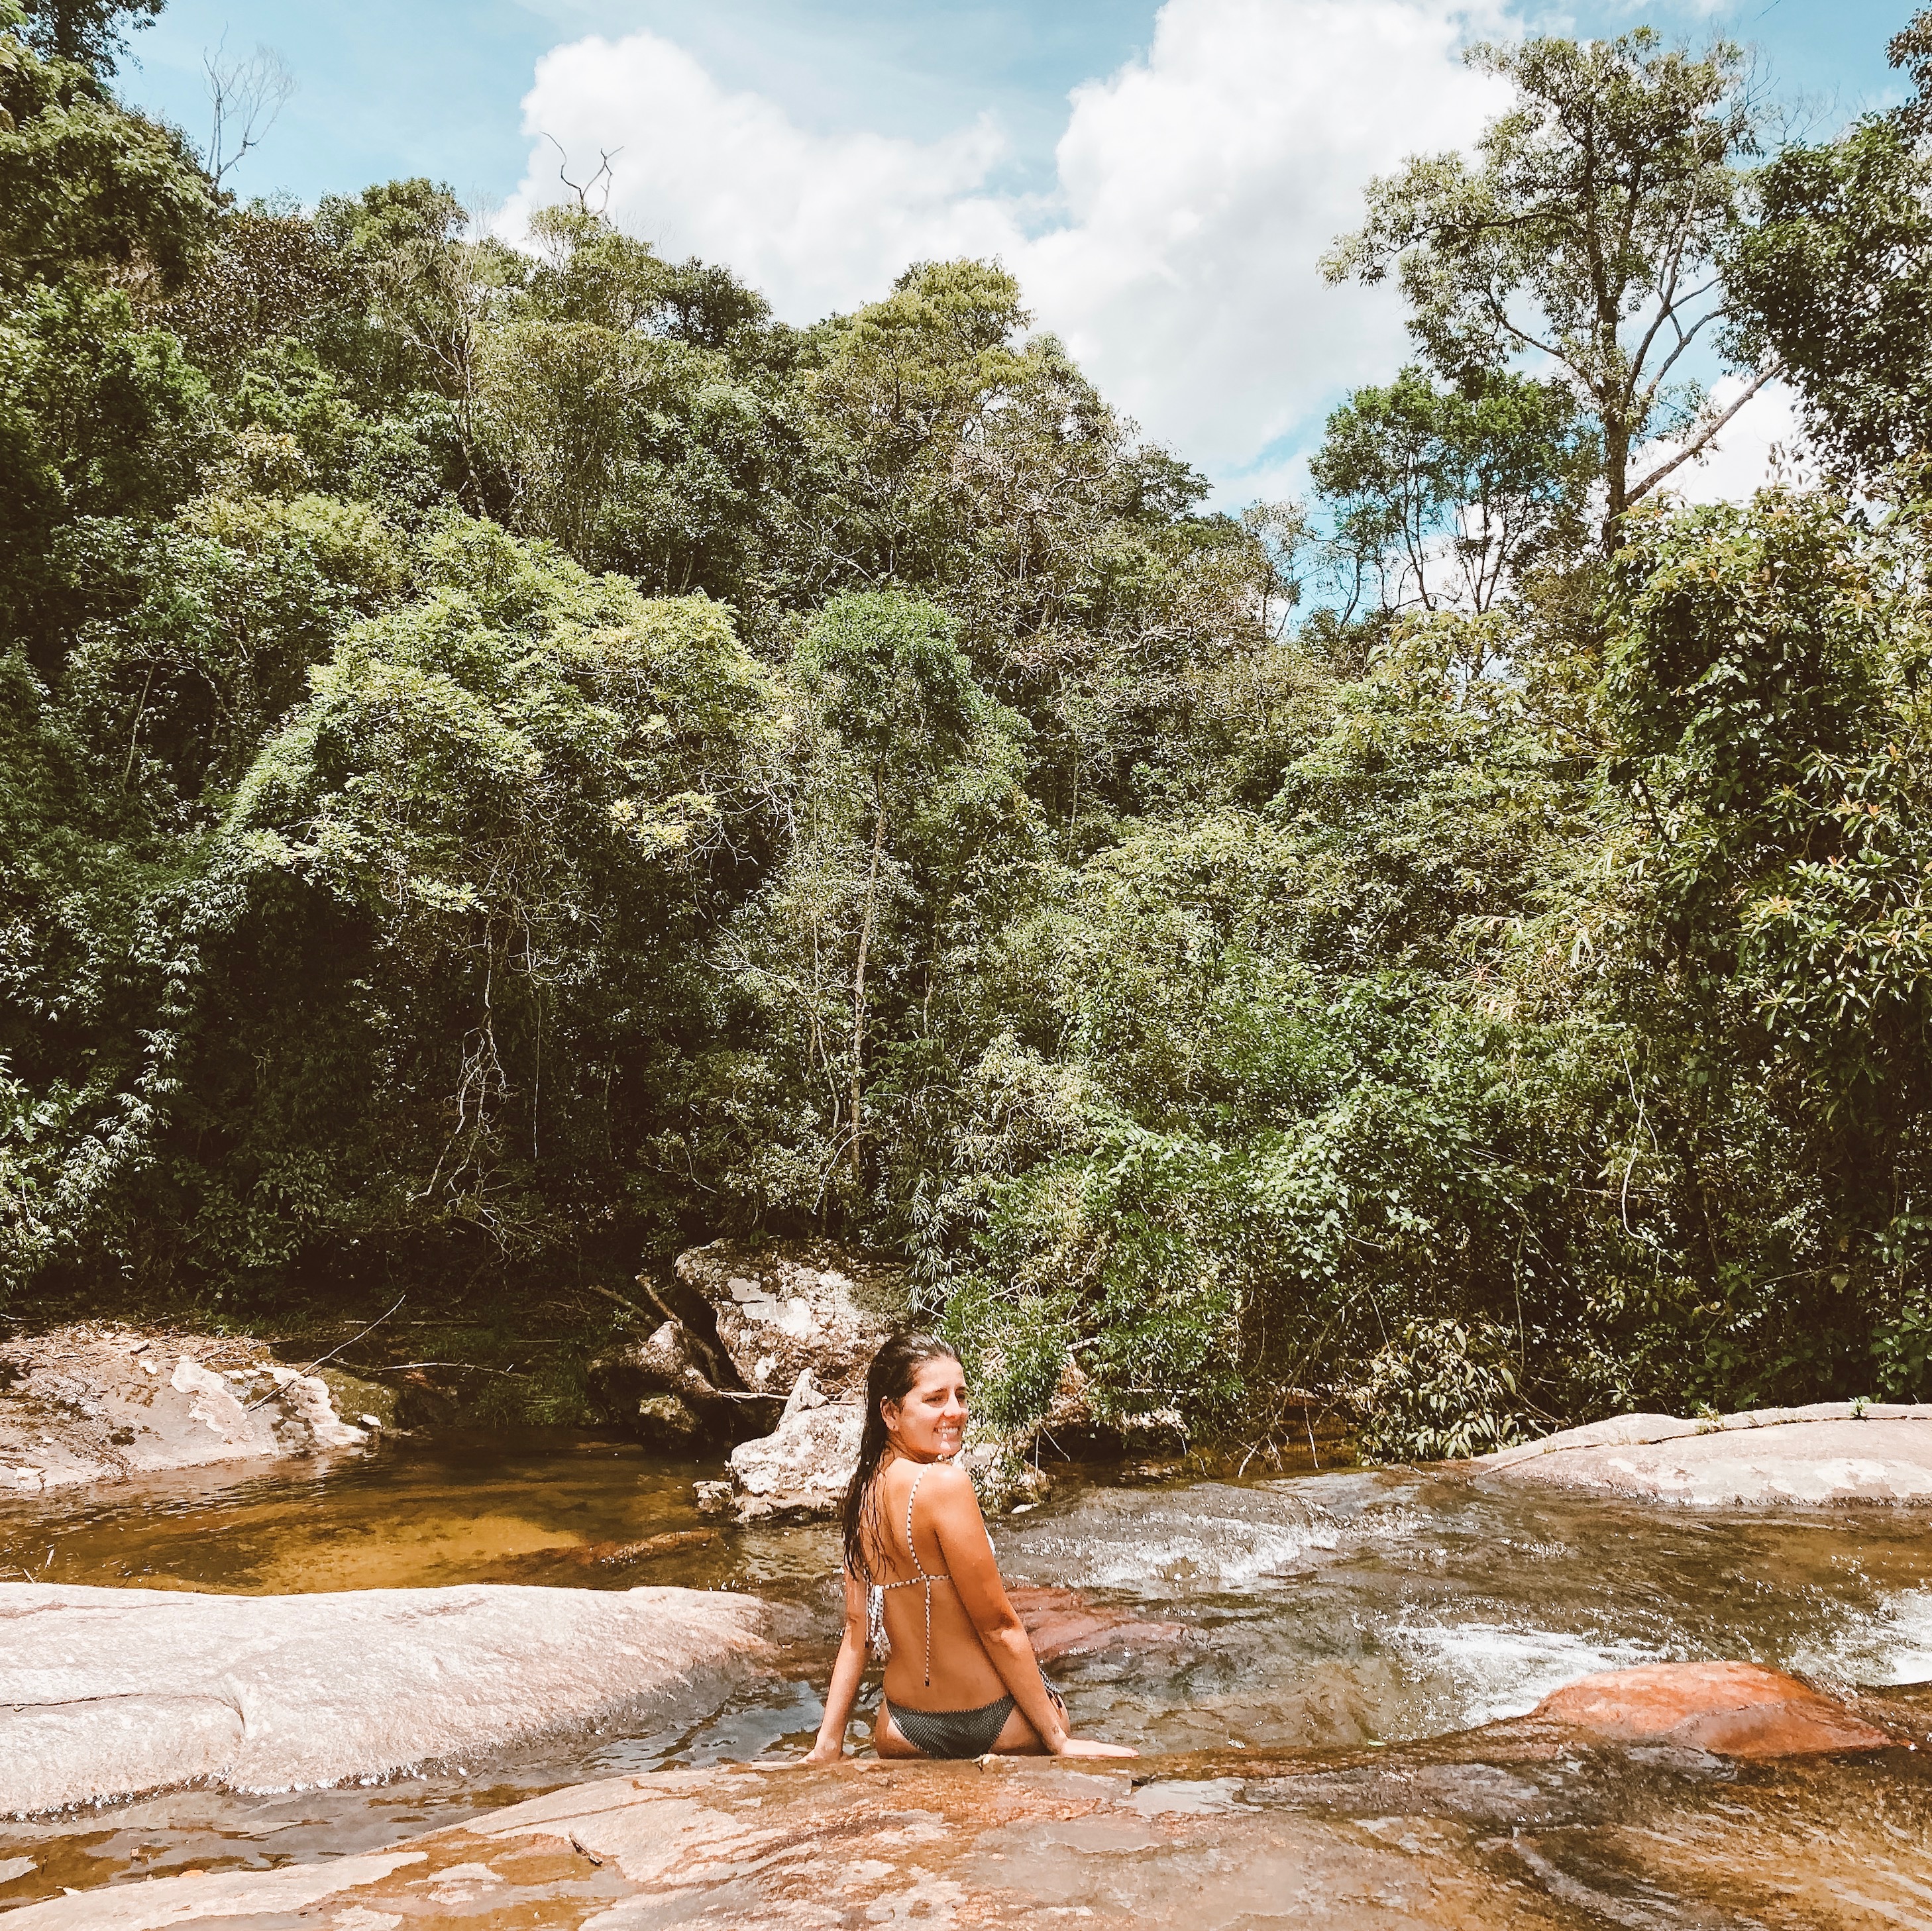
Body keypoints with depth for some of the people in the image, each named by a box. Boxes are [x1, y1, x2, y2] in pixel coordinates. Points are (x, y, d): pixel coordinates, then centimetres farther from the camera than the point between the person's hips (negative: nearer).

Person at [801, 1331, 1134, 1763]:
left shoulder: (863, 1488, 0)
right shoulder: (945, 1483, -23)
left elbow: (857, 1629, 5)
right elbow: (998, 1625, -19)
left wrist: (828, 1746, 9)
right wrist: (1061, 1741, -13)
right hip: (995, 1718, -6)